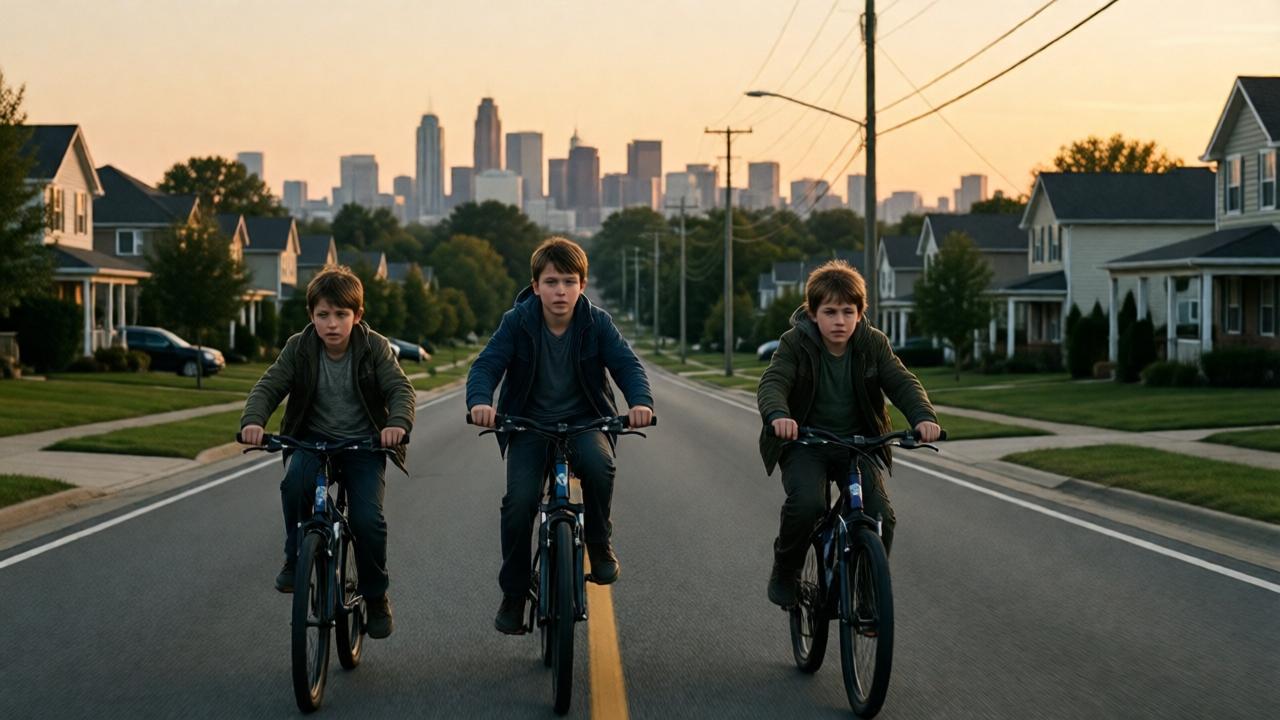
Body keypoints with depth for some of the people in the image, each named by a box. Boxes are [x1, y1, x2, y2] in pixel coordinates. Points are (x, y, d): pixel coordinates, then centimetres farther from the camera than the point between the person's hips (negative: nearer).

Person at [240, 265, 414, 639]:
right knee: (295, 484, -32)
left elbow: (400, 388, -17)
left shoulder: (375, 348, -9)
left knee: (367, 519, -19)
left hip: (363, 444, -1)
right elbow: (268, 386, -10)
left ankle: (376, 598, 5)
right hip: (314, 439, 1)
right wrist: (253, 420, -31)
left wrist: (398, 423, -38)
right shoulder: (299, 348, -6)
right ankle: (295, 559, -7)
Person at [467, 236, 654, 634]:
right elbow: (486, 364, -18)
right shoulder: (517, 322, -10)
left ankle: (599, 543, -5)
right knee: (519, 500, -20)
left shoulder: (597, 322, -8)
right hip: (529, 424, 0)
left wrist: (640, 402, -37)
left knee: (600, 465, -33)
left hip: (584, 421, 0)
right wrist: (480, 401, -40)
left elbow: (626, 364, -16)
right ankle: (513, 595, 0)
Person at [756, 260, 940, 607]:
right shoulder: (795, 343, -11)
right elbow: (772, 382, -25)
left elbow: (902, 382, -13)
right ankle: (784, 574, -2)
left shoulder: (873, 344, -3)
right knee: (806, 504, -29)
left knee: (881, 516, -16)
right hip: (805, 443, -2)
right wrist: (778, 415, -48)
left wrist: (923, 416, -34)